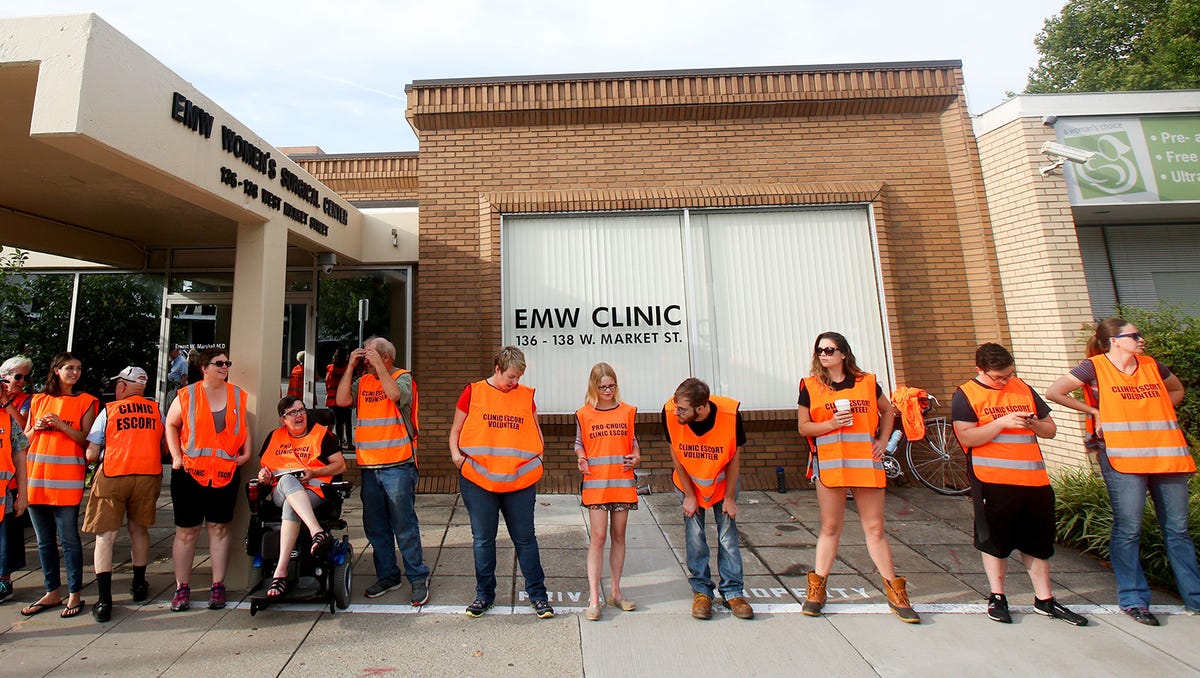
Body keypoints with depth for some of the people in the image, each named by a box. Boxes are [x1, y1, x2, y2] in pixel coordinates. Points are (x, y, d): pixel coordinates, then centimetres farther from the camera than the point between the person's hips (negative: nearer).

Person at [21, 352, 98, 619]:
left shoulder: (85, 401, 4)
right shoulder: (38, 400, 14)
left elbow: (87, 440, -3)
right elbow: (24, 438, 17)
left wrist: (61, 425, -16)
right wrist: (37, 427, -3)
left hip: (67, 478, -4)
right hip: (36, 476, 4)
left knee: (69, 538, -3)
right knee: (44, 540, 11)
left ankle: (75, 595, 6)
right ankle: (52, 592, 22)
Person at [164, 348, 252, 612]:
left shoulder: (238, 395, 8)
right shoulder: (187, 395, 2)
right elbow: (171, 425, 9)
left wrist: (246, 453, 3)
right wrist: (176, 456, -2)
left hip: (226, 472, 1)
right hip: (190, 471, -1)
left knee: (219, 528, 7)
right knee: (186, 530, 6)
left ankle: (218, 586, 16)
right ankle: (182, 588, 20)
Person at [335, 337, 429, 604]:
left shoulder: (403, 377, -2)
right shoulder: (363, 381, 13)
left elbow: (395, 394, -23)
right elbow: (342, 400, 0)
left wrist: (378, 364, -17)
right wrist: (351, 366, -1)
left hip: (398, 465, -6)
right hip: (369, 466, 6)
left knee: (404, 525, -1)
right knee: (375, 526, 14)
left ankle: (418, 578, 12)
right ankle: (388, 575, 29)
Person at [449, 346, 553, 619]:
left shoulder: (526, 395, 6)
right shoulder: (473, 392, 1)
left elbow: (536, 431, 15)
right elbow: (456, 430, 8)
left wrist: (538, 457, 1)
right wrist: (456, 454, -8)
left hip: (520, 481, 1)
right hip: (478, 481, 0)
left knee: (525, 539, 8)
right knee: (482, 540, 12)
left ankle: (538, 594, 23)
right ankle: (484, 594, 30)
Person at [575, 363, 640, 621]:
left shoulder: (627, 411, 6)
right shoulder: (583, 414, 1)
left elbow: (633, 441, 14)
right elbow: (579, 443, 9)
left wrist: (636, 457, -4)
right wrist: (581, 459, -9)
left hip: (623, 482, 2)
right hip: (595, 482, -2)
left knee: (618, 536, 11)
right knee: (598, 537, -3)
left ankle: (616, 591, 25)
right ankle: (593, 598, 6)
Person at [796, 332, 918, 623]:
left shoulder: (867, 382, 6)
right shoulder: (810, 386, 1)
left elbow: (888, 411, 21)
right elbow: (803, 427, 1)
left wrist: (883, 441, 9)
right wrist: (830, 423, -16)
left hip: (866, 464, 1)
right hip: (829, 465, -1)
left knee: (875, 528, 8)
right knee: (830, 528, 6)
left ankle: (895, 593, 23)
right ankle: (817, 590, 18)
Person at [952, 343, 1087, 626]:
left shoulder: (1024, 389, 12)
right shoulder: (966, 395, -5)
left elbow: (1051, 429, 16)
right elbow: (966, 437, -14)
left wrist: (1034, 424, -6)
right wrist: (1002, 422, -20)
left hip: (1034, 478, 5)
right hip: (992, 480, -5)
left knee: (1038, 541, 14)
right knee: (995, 540, 6)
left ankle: (1044, 599, 28)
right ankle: (997, 597, 20)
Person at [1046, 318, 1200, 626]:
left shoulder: (1151, 365, 11)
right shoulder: (1095, 367, -5)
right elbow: (1054, 392, -7)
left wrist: (1153, 412, 11)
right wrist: (1095, 412, -3)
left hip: (1167, 456, 5)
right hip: (1122, 458, -5)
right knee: (1128, 530, -1)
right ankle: (1133, 599, 11)